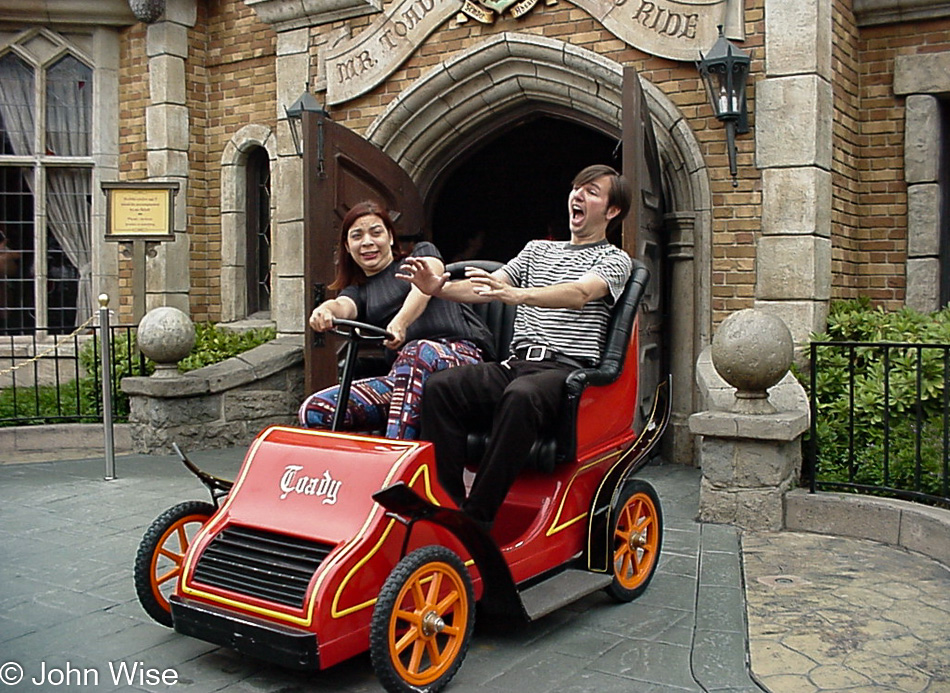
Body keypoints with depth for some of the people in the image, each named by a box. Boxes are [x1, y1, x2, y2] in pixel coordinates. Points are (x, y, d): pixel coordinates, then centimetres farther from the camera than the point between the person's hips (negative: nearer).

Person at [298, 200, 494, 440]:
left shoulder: (422, 253, 20)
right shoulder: (358, 290, 26)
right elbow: (343, 305, 1)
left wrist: (401, 321, -28)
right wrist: (326, 310, -27)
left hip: (461, 354, -4)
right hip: (401, 375, 4)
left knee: (417, 352, -41)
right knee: (313, 411, -15)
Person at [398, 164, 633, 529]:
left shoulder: (614, 260, 9)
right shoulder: (538, 249, 27)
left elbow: (580, 294, -14)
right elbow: (487, 286, 14)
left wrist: (517, 294, -32)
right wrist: (439, 287, -7)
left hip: (568, 370, -5)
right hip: (516, 364, 5)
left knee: (521, 396, -39)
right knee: (439, 386, -22)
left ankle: (476, 520, -33)